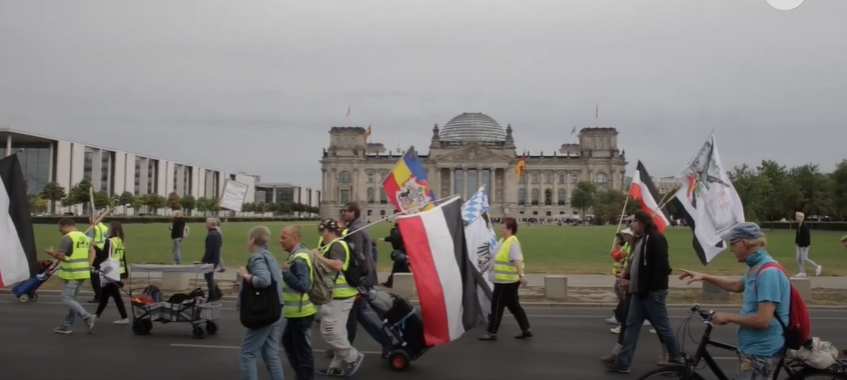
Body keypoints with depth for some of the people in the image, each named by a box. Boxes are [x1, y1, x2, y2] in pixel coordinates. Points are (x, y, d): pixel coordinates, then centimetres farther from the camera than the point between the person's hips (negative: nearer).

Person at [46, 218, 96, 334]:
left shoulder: (67, 238, -14)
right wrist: (88, 265, 11)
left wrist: (52, 253, 3)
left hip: (72, 274, -9)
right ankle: (67, 325, 19)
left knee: (67, 299, -3)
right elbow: (92, 251, 17)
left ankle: (88, 317, -13)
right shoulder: (84, 236, 15)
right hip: (82, 272, 9)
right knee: (71, 298, 15)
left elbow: (60, 255, -17)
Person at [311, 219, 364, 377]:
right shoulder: (336, 245, 18)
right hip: (338, 294, 11)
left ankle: (353, 357, 3)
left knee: (330, 331, -7)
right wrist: (319, 259, 10)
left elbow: (337, 265, -30)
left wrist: (320, 257, -21)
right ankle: (338, 365, 20)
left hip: (338, 295, -11)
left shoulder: (336, 245, -15)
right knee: (337, 331, 14)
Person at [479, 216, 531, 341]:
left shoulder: (512, 243, -20)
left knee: (496, 306, -2)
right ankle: (526, 330, 20)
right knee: (514, 306, 14)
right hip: (504, 280, 10)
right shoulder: (503, 241, 11)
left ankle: (492, 333, 7)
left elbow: (517, 261, -33)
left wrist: (521, 275, -44)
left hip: (506, 281, -10)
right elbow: (497, 258, 25)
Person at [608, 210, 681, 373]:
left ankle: (676, 359, 20)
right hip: (639, 292, 10)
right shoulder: (640, 240, 16)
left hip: (653, 292, -10)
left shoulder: (656, 238, -14)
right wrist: (629, 279, 8)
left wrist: (654, 288, -20)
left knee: (662, 326, 3)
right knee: (631, 326, 7)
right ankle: (622, 363, 8)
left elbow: (661, 265, -20)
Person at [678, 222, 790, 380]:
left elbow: (762, 320, -29)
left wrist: (728, 317, -15)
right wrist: (704, 277, 22)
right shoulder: (756, 267, 7)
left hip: (760, 351, -10)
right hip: (754, 347, 10)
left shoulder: (768, 272, -25)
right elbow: (737, 285, 28)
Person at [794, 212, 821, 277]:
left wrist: (805, 245, -22)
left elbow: (808, 235, -22)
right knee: (799, 259, 8)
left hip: (804, 245, -8)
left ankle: (817, 267, 13)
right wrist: (796, 242, 11)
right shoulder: (798, 225, 4)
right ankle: (802, 272, 16)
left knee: (804, 259, -6)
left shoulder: (804, 226, -20)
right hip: (799, 245, 8)